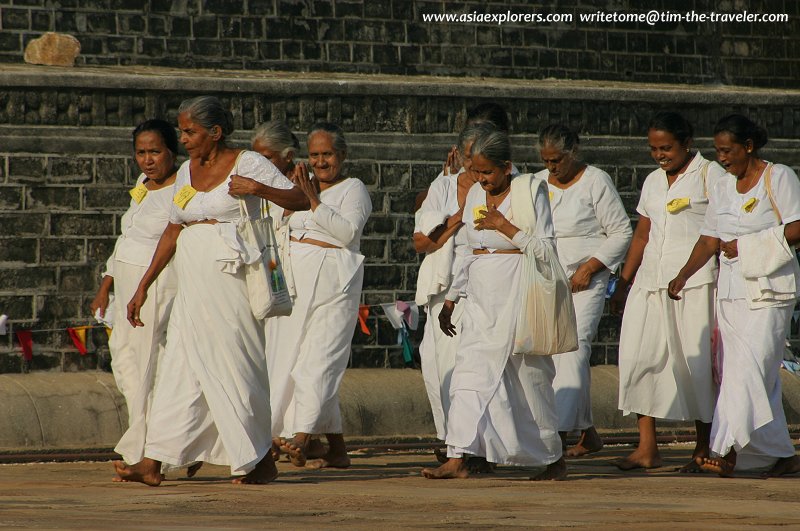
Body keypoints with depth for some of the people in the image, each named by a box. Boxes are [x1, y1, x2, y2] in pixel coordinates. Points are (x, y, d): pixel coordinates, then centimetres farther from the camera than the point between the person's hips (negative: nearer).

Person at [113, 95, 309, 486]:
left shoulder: (248, 164, -3)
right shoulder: (187, 172, 16)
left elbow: (301, 200, -6)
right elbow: (172, 232, 21)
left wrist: (259, 189, -21)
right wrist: (143, 286, 19)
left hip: (230, 280, -7)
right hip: (194, 287, 7)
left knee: (235, 366, -4)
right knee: (179, 369, 1)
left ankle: (261, 461, 7)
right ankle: (153, 464, -2)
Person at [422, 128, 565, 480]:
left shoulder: (530, 193, -7)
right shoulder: (476, 195, 11)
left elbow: (545, 249, -9)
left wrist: (506, 227, -17)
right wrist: (451, 299, 18)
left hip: (516, 296, -6)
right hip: (481, 297, 6)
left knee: (529, 376, 1)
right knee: (469, 371, -6)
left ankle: (554, 460, 15)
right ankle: (458, 460, -13)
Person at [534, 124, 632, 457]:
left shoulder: (596, 182, -4)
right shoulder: (538, 183, 12)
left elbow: (621, 232, -5)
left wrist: (589, 267, -13)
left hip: (585, 282, -6)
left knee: (574, 348, -19)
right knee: (556, 353, 4)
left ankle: (559, 430, -29)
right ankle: (588, 434, 15)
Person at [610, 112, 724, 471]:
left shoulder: (709, 174, 1)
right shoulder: (653, 182, 18)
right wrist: (623, 283, 19)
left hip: (695, 280, -6)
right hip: (650, 280, 6)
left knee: (697, 361, -5)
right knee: (638, 357, -5)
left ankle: (704, 448, 4)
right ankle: (647, 448, -3)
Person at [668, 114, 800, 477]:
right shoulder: (722, 188, 16)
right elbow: (709, 240, 16)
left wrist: (746, 245, -13)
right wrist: (684, 275, 1)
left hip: (769, 290, -7)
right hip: (731, 291, 7)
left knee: (750, 369, -16)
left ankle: (730, 451, -24)